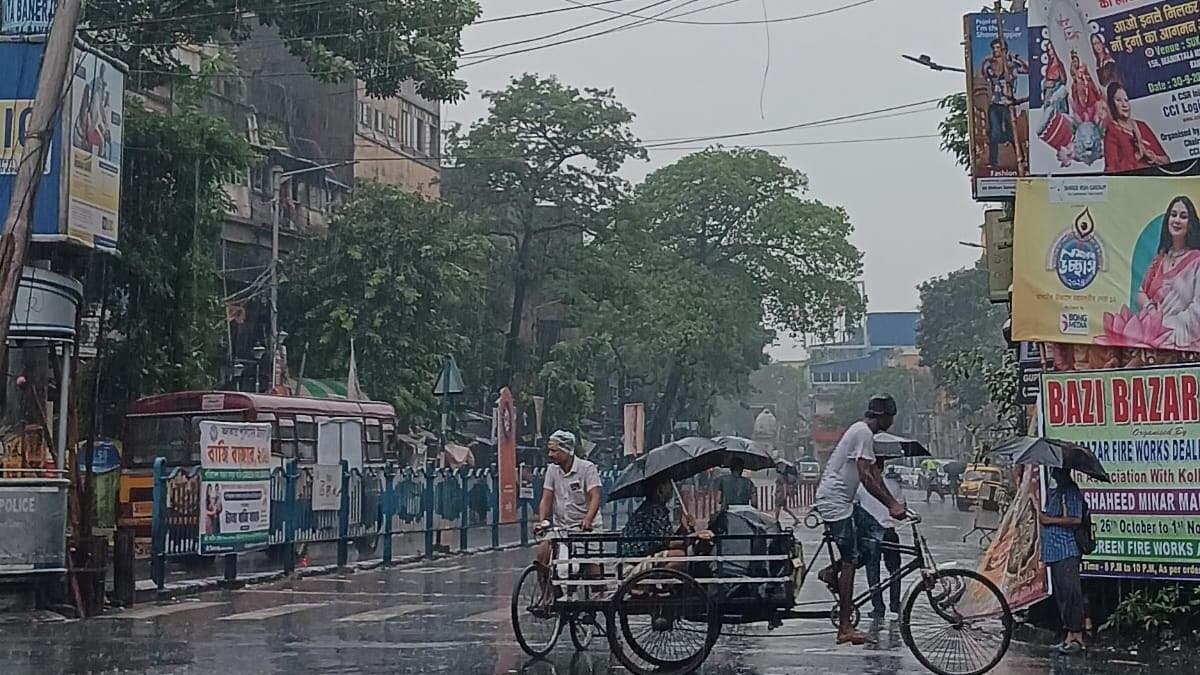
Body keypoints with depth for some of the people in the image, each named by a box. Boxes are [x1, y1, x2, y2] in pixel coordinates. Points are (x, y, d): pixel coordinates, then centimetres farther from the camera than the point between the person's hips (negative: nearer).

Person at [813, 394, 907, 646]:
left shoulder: (862, 432, 16)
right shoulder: (863, 433, -16)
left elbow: (874, 474, 19)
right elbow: (866, 477, -23)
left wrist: (894, 503, 14)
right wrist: (891, 505, -22)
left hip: (841, 500, 10)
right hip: (835, 501, -10)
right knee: (850, 560, -9)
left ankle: (832, 572, 11)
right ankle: (845, 628, -9)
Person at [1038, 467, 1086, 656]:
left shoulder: (1071, 492, -9)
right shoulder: (1052, 493, 18)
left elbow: (1076, 520, -19)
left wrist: (1049, 519, -15)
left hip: (1067, 551, -9)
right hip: (1054, 551, 9)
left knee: (1070, 592, -8)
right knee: (1061, 594, 11)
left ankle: (1077, 637, -6)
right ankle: (1070, 636, 16)